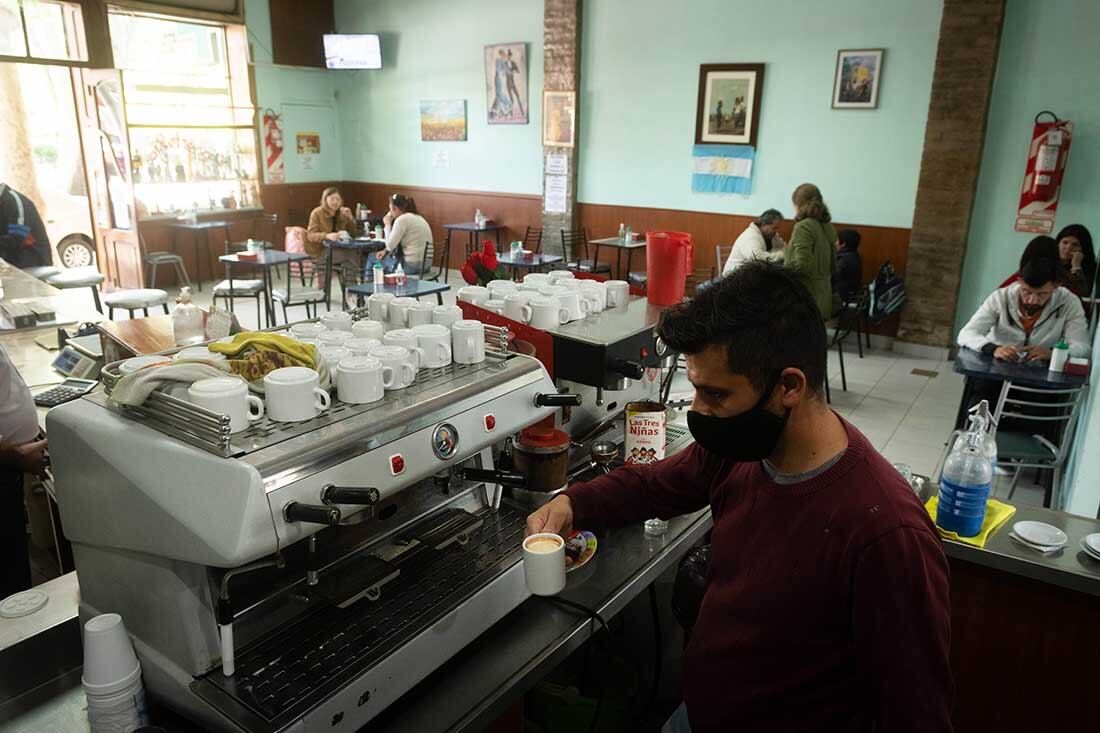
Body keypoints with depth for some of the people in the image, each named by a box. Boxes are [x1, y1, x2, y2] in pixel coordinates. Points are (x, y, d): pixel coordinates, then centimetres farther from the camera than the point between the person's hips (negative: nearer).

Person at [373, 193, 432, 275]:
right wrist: (385, 250, 13)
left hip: (411, 266, -9)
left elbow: (390, 246, -14)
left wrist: (387, 224, -3)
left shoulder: (402, 220, -15)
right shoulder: (418, 217, 13)